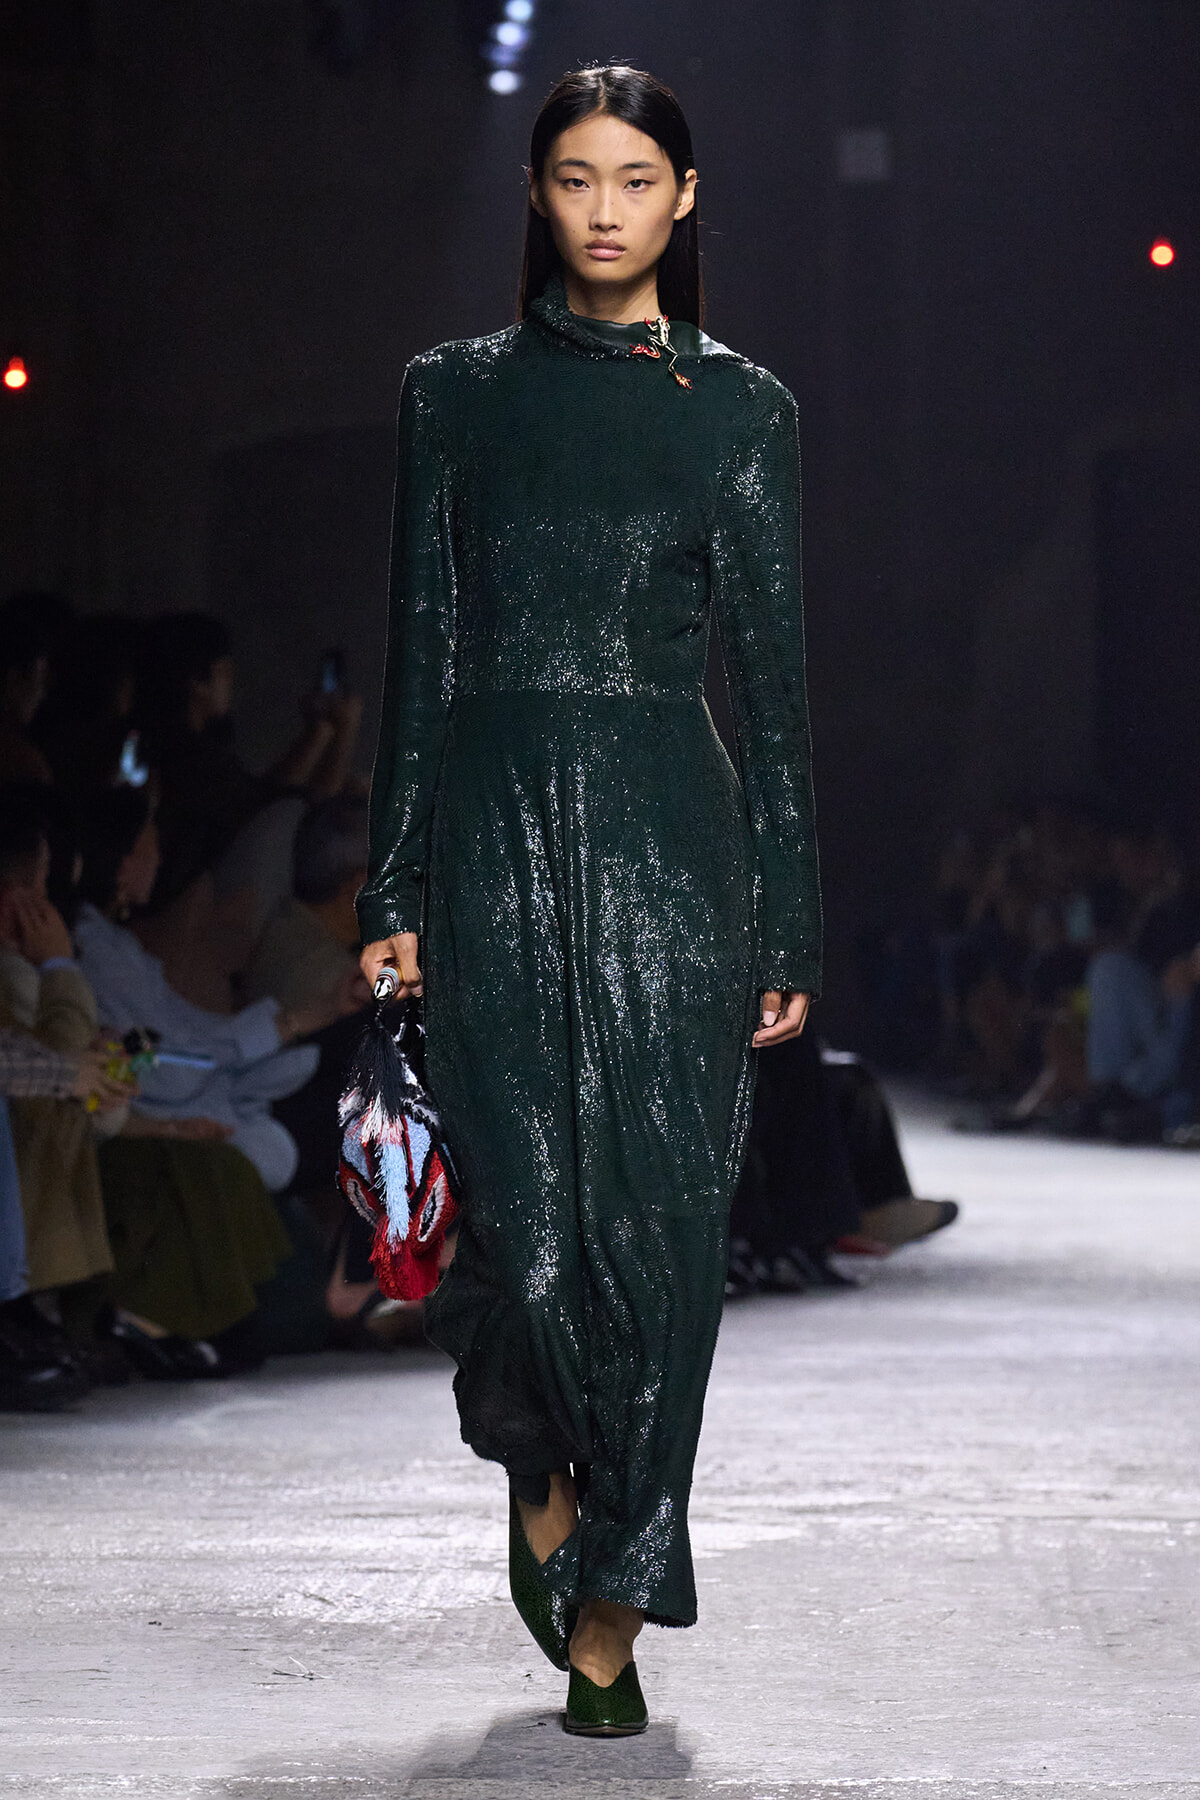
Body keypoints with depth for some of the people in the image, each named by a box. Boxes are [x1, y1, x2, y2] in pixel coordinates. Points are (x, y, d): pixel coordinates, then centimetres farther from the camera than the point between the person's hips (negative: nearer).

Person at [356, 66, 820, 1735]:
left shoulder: (739, 407, 6)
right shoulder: (458, 393, 9)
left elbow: (774, 670, 4)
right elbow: (422, 652, 8)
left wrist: (787, 920, -1)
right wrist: (398, 890, 2)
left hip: (669, 838, 0)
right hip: (499, 830, 0)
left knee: (659, 1222, -4)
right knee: (529, 1223, -6)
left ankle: (614, 1608, 7)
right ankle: (542, 1472, 26)